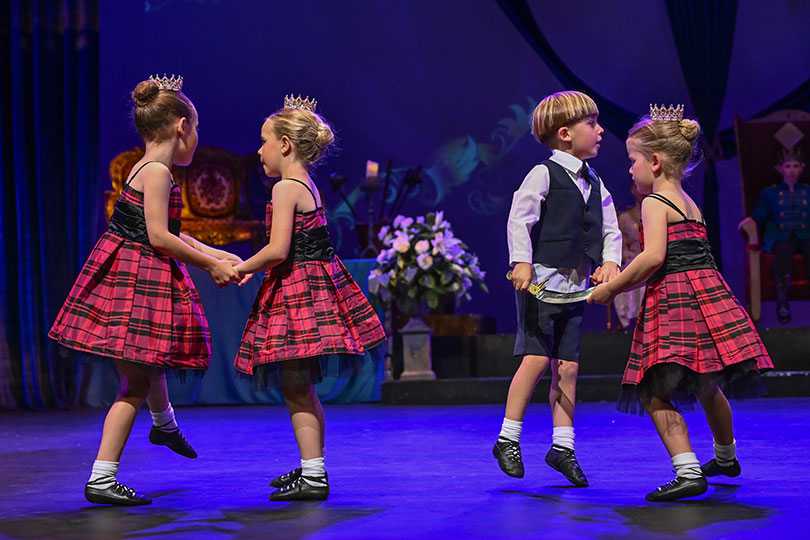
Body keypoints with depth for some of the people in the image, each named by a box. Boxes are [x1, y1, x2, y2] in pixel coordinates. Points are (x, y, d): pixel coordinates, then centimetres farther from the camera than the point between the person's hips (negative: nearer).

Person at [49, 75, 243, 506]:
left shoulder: (146, 170, 12)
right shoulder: (157, 171, -17)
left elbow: (168, 235, 18)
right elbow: (160, 238, -23)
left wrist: (219, 256, 18)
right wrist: (210, 265, -13)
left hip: (139, 276, 10)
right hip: (137, 280, -10)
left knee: (150, 360, 33)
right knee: (135, 382, -6)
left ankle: (165, 425, 58)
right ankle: (101, 480, -6)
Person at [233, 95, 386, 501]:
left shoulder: (286, 188, -13)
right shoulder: (308, 186, 15)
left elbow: (278, 251, -20)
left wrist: (240, 268, -6)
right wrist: (252, 267, 17)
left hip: (297, 292, -10)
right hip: (315, 286, 10)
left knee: (295, 387, -6)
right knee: (301, 388, 16)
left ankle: (314, 477, -5)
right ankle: (311, 468, 25)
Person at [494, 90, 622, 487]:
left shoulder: (595, 183, 15)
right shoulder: (544, 174, -6)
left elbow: (610, 229, 16)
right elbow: (519, 218, -12)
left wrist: (610, 261, -3)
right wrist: (521, 261, -22)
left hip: (576, 286, 7)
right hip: (542, 280, -7)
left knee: (567, 366, 5)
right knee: (536, 357, -11)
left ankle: (562, 446, 12)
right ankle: (508, 438, -1)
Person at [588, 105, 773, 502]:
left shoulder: (654, 203, -7)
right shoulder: (690, 204, 19)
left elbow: (653, 258, -20)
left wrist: (611, 288, -11)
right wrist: (622, 283, 20)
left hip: (672, 302, -9)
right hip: (707, 296, 9)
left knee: (655, 391, -10)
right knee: (707, 386, 25)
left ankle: (688, 471, -19)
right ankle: (725, 457, 44)